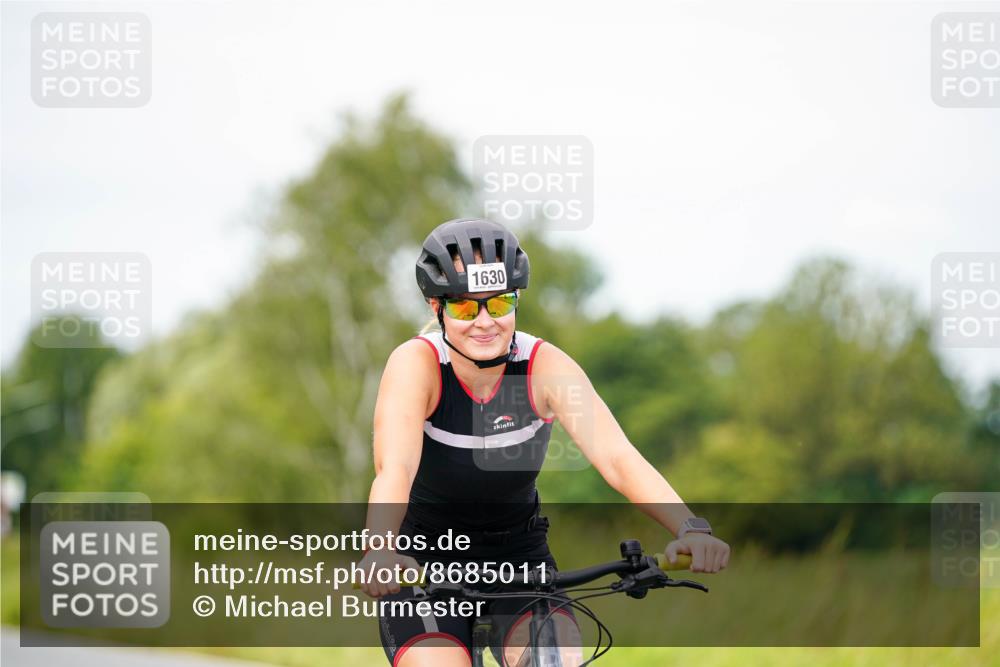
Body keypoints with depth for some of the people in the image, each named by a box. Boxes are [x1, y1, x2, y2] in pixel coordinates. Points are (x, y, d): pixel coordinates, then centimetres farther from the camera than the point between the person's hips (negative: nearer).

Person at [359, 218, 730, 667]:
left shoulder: (546, 367, -16)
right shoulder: (416, 364, -20)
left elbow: (618, 458, -27)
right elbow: (394, 467, -36)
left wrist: (690, 529, -45)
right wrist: (379, 552, -56)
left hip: (519, 559, 1)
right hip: (426, 562, -1)